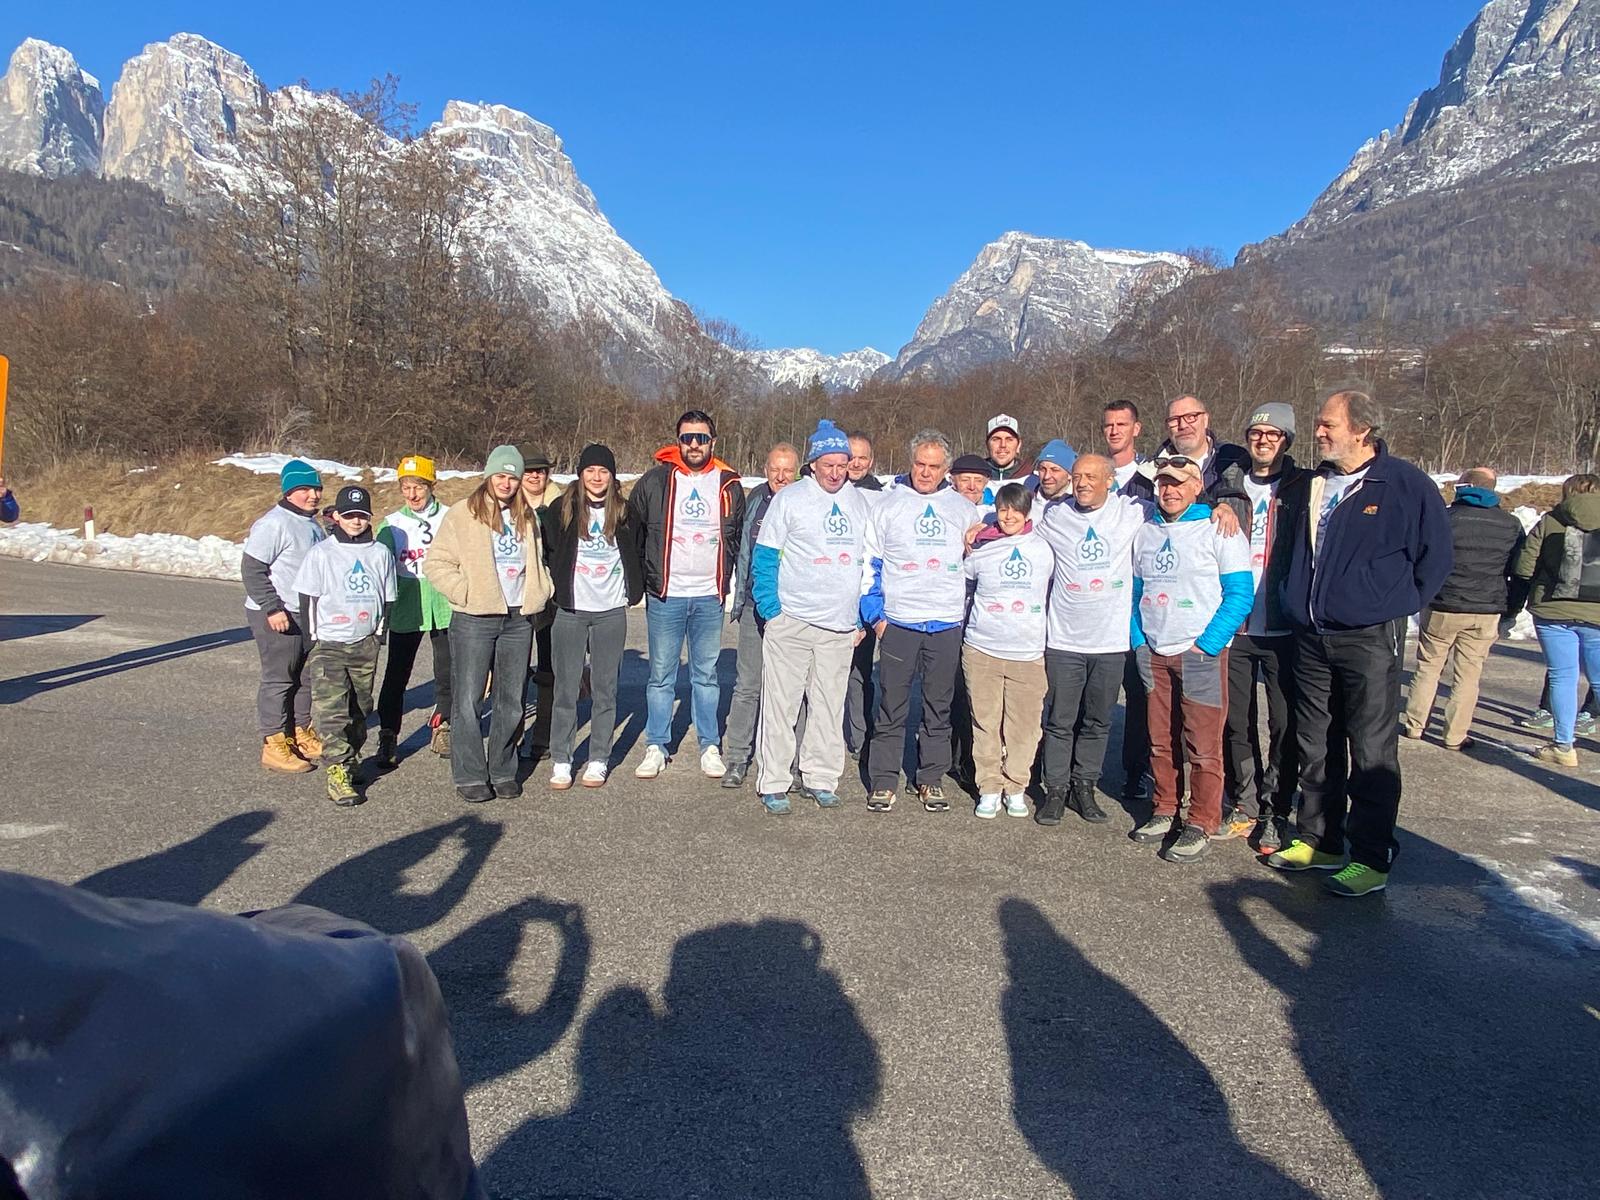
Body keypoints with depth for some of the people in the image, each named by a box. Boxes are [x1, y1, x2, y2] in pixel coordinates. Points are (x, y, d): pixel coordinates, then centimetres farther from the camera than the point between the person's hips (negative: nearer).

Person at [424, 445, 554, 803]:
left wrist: (542, 590, 12)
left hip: (518, 620, 5)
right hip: (474, 619, -5)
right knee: (467, 699, -3)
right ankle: (470, 776, 7)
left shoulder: (527, 517, 15)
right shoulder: (462, 514, -2)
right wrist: (465, 591, -12)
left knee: (511, 700, 9)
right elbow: (435, 563, -4)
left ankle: (503, 771, 20)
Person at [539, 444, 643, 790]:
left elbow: (638, 552, 18)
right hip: (570, 609, -1)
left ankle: (599, 761, 15)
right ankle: (561, 761, 11)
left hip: (611, 612, 1)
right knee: (565, 688, 2)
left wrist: (635, 588, 11)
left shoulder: (624, 512, 5)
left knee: (605, 689, 6)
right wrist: (555, 582, 3)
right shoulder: (563, 509, 0)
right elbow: (545, 547, 9)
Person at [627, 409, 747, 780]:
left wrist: (726, 581, 11)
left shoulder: (729, 485, 4)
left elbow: (738, 538, 16)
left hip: (709, 597, 1)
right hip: (664, 596, -1)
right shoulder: (656, 480, -2)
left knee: (706, 674, 10)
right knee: (661, 675, 6)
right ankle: (656, 747, 16)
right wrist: (641, 579, 7)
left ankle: (710, 746, 19)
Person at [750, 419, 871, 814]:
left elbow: (868, 560, 18)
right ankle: (773, 784, 8)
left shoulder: (860, 501, 12)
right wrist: (770, 610, -9)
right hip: (790, 620, -4)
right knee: (780, 704, -1)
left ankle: (821, 778, 21)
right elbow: (764, 556, -1)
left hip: (840, 626, 4)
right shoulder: (788, 499, -1)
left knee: (830, 707, 9)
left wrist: (862, 617, 13)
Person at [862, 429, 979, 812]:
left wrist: (970, 613, 11)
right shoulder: (887, 505, 4)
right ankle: (883, 781, 10)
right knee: (891, 707, 1)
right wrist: (875, 614, -2)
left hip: (947, 624, 2)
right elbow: (869, 563, 5)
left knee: (939, 707, 9)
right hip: (898, 622, -2)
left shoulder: (964, 510, 10)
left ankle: (930, 779, 20)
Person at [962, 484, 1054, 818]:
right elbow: (963, 579, 20)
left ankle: (1015, 787, 19)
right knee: (986, 722, 5)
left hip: (1028, 652, 1)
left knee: (1023, 725, 4)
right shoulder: (981, 549, 2)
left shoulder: (1043, 549, 5)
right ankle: (989, 787, 16)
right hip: (982, 650, 0)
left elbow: (1048, 592, 16)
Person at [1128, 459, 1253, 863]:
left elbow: (1239, 595, -8)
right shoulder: (1145, 533, 13)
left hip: (1201, 653, -5)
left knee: (1202, 746, -3)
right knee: (1160, 741, 10)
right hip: (1153, 654, 5)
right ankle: (1165, 812, 23)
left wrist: (1206, 644, -14)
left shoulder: (1219, 531, -4)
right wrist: (1138, 640, 7)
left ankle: (1201, 826, 6)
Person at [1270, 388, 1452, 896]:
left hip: (1370, 639, -6)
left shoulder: (1405, 484, -7)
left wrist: (1398, 603, 0)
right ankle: (1319, 841, 25)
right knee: (1315, 748, 13)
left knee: (1370, 753, -1)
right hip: (1310, 639, 6)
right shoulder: (1307, 488, 10)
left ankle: (1371, 858, 8)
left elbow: (1435, 553, -1)